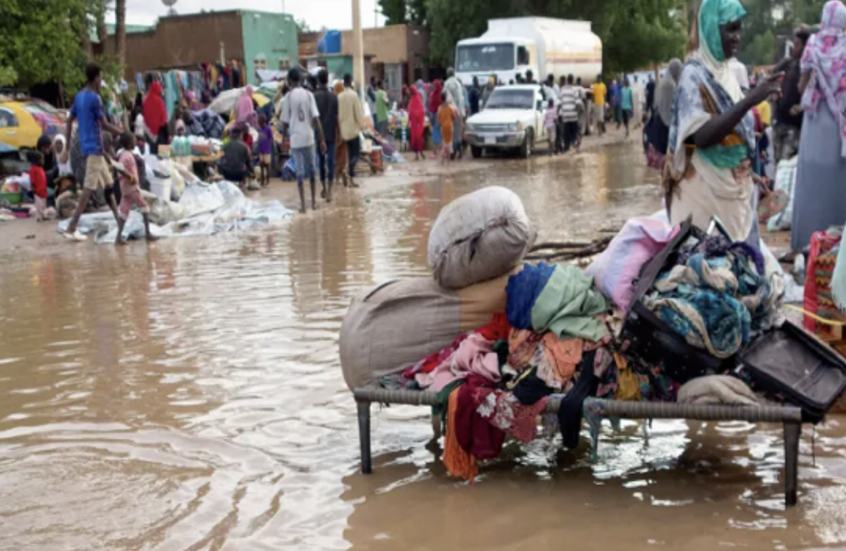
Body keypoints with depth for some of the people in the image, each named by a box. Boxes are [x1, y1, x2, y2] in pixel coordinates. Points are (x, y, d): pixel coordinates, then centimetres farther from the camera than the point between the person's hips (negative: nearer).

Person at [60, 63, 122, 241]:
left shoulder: (79, 96, 12)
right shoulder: (94, 98, -14)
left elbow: (69, 121, 13)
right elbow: (105, 125, -13)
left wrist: (67, 148, 15)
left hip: (88, 146, 9)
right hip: (94, 147, -9)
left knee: (108, 184, 18)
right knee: (89, 189, -10)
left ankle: (118, 219, 26)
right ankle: (71, 228, -13)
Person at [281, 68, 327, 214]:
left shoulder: (289, 97, -6)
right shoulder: (308, 94, -2)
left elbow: (285, 122, -4)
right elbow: (316, 119, -6)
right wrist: (322, 140, -3)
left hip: (295, 139, -1)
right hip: (309, 137, 1)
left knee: (300, 172, 3)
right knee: (311, 170, 15)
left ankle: (303, 205, 2)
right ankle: (313, 202, 21)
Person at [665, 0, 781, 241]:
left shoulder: (727, 72, 8)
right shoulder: (694, 75, -15)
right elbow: (701, 136, -27)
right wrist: (750, 100, -31)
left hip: (735, 182, 8)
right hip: (706, 184, -8)